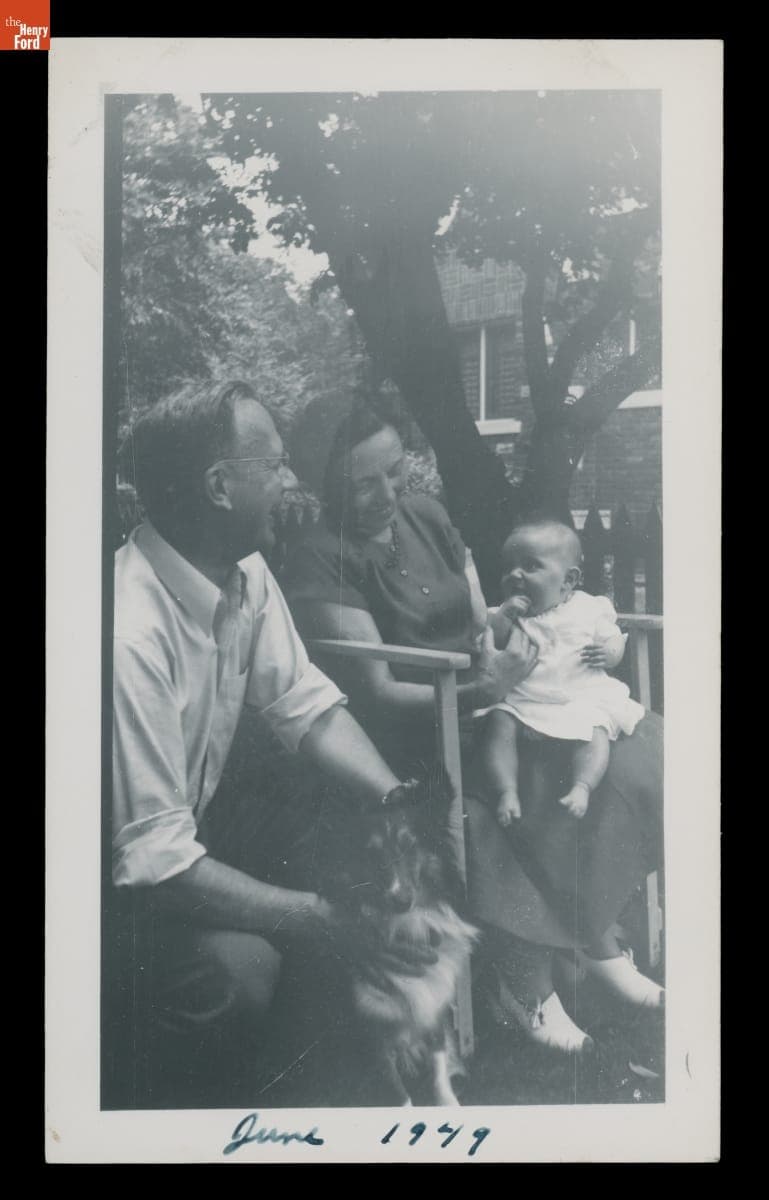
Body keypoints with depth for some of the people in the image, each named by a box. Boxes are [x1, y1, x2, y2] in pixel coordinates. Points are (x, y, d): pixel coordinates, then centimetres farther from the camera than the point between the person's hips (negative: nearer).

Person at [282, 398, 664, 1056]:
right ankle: (521, 984, -7)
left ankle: (596, 929, 4)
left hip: (482, 699, 7)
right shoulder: (321, 563, -14)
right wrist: (477, 693, -27)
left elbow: (483, 621, 11)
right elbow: (375, 692, -17)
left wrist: (500, 651, -12)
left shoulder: (426, 515, 7)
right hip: (415, 736, -6)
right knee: (548, 792, -28)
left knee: (637, 750, -12)